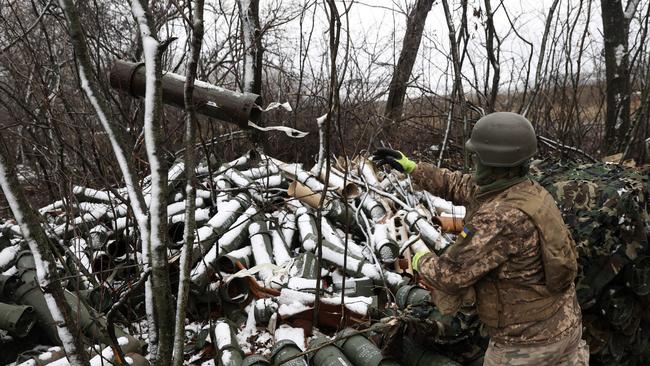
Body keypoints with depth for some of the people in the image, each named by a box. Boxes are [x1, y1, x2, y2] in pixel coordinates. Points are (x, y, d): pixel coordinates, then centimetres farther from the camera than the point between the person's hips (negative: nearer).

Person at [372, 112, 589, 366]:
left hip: (526, 342, -8)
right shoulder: (527, 189, -3)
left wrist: (420, 261, -5)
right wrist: (410, 167, 14)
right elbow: (457, 185, 10)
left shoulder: (500, 218, -32)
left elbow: (450, 277, -26)